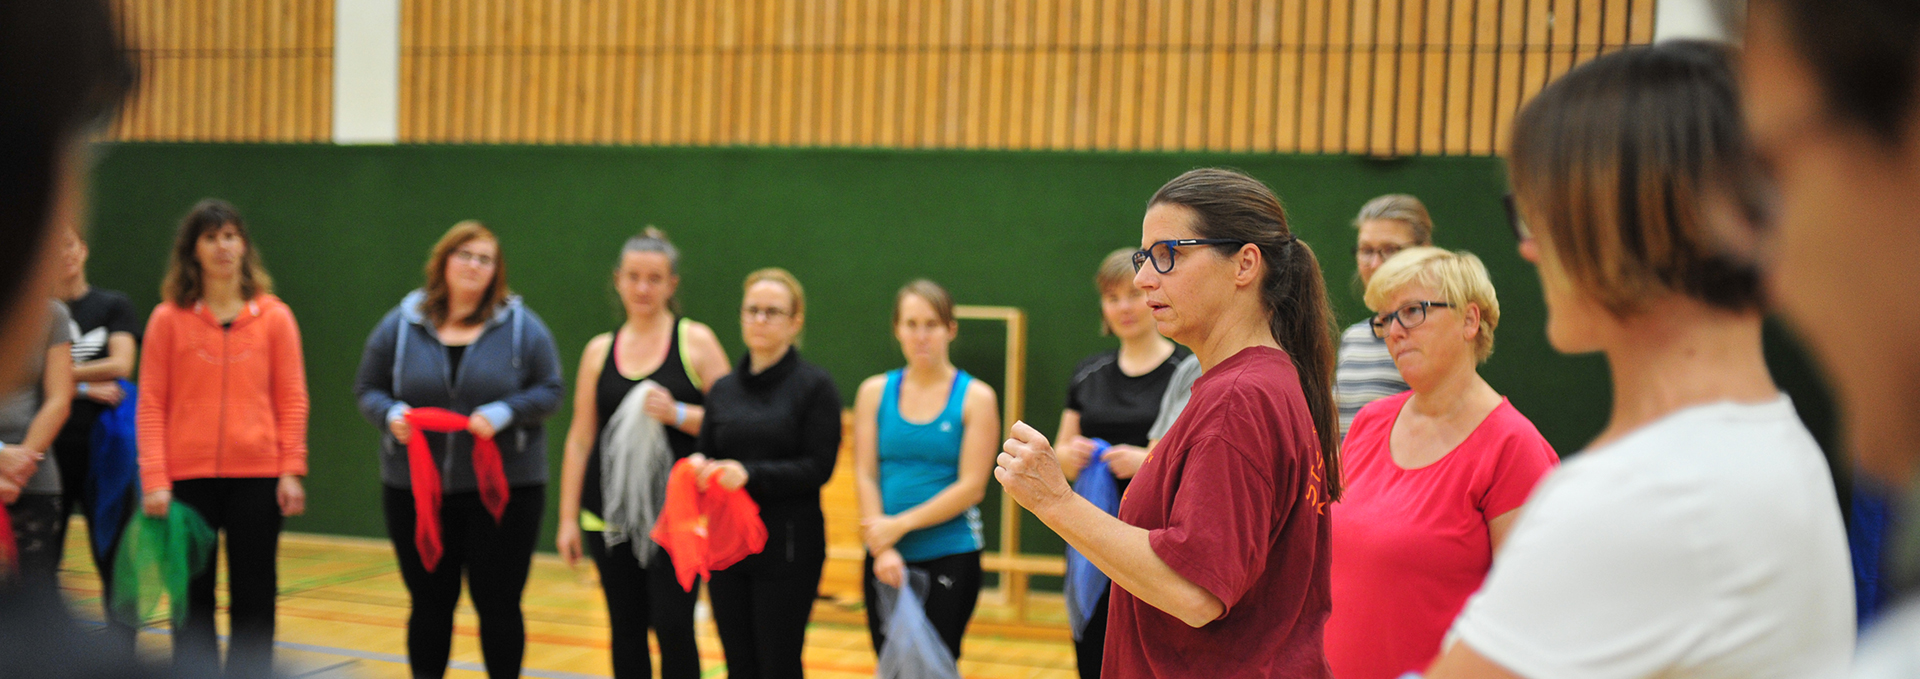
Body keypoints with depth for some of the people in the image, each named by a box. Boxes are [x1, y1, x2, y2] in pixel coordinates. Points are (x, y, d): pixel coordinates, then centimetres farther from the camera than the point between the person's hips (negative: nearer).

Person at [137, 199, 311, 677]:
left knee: (254, 599, 6)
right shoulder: (168, 318, 2)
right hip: (187, 477, 0)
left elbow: (291, 400, 3)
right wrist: (155, 480, -8)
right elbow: (151, 405, 0)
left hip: (257, 476, 0)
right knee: (192, 599, 7)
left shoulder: (274, 316, 3)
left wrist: (292, 471, -4)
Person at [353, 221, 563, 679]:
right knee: (430, 605, 9)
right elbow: (367, 389, 9)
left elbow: (549, 391, 1)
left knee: (499, 605, 3)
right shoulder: (401, 325, 5)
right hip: (415, 490, 2)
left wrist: (503, 413, -17)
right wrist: (390, 414, -12)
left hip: (503, 491, -1)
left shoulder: (521, 325, 1)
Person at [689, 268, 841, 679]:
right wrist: (700, 467, -10)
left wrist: (751, 474, -22)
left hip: (787, 548, -5)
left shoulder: (815, 386, -4)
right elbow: (706, 452, 14)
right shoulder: (723, 390, 12)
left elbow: (818, 467, -11)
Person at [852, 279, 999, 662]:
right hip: (885, 558, 3)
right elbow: (865, 476, 2)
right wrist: (882, 549, -10)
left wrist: (900, 524, -12)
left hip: (951, 555, -3)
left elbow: (971, 486, -8)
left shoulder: (976, 397, -1)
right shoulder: (875, 392, 7)